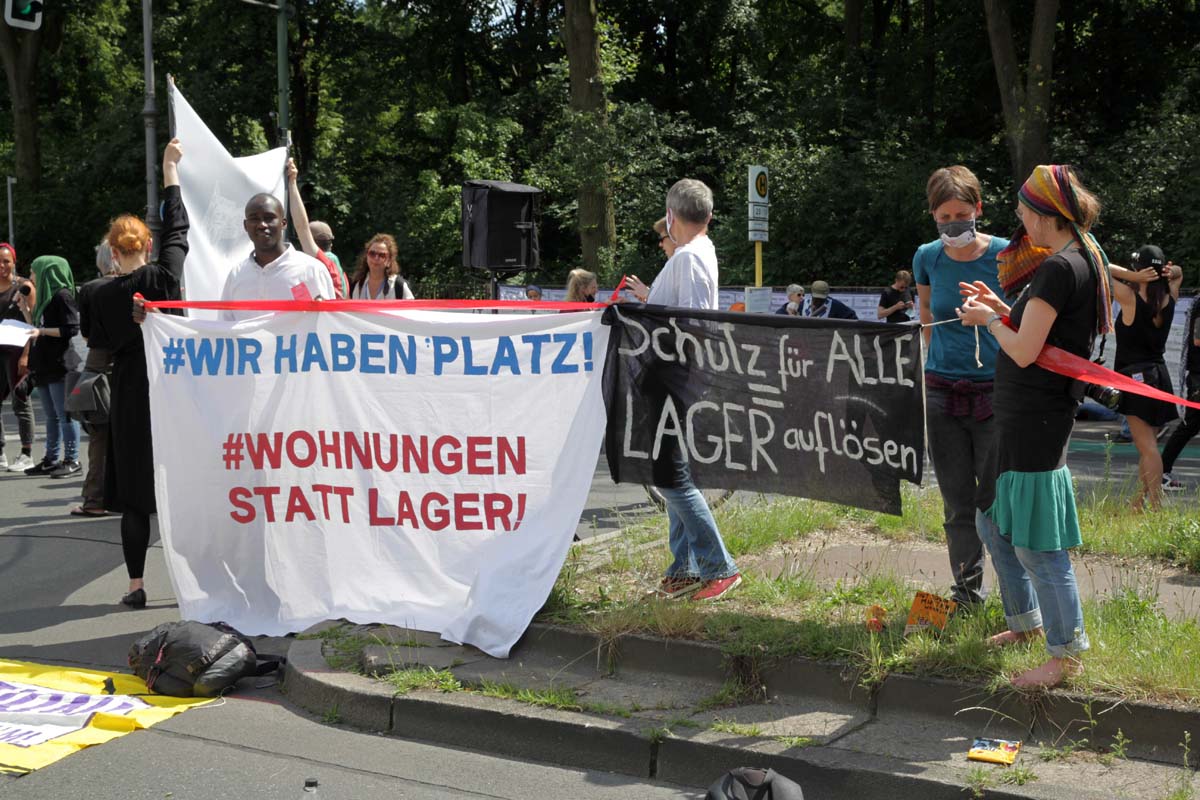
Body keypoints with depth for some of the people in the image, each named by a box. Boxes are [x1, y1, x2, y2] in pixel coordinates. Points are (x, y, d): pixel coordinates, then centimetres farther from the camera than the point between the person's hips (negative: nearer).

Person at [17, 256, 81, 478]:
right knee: (51, 416, 12)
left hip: (60, 366, -9)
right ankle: (51, 460, 16)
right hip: (44, 366, 9)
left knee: (64, 414, -6)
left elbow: (71, 329, -17)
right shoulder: (45, 297, 19)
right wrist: (25, 309, 14)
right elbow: (36, 327, 23)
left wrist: (43, 331, -20)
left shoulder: (63, 296, -9)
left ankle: (72, 460, -2)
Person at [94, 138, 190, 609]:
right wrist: (170, 168, 13)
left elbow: (99, 353, -1)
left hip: (129, 400, 0)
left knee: (135, 497, 6)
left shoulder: (102, 297, -6)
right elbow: (177, 228, 5)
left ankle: (136, 584, 9)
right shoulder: (163, 278, -7)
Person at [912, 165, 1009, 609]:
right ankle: (966, 594, 21)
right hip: (943, 392, 3)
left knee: (996, 503, -3)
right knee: (958, 506, 9)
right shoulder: (927, 258, 3)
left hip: (995, 392, -3)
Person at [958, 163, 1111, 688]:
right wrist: (1000, 308, 13)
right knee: (994, 522, 21)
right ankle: (1025, 621, 35)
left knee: (1036, 542, -4)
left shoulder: (1059, 268, -18)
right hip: (1021, 415, 11)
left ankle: (1067, 654, 6)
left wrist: (988, 320, -4)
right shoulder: (1085, 261, 13)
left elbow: (1024, 352, -21)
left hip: (1034, 418, -11)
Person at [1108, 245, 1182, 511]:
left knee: (1147, 446, -11)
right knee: (1148, 445, 14)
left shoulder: (1130, 298, -14)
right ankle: (1141, 500, 21)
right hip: (1159, 374, 7)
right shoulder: (1169, 299, 3)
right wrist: (1171, 273, 1)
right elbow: (1178, 273, 24)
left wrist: (1135, 278, -14)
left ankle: (1156, 506, -16)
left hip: (1135, 376, -7)